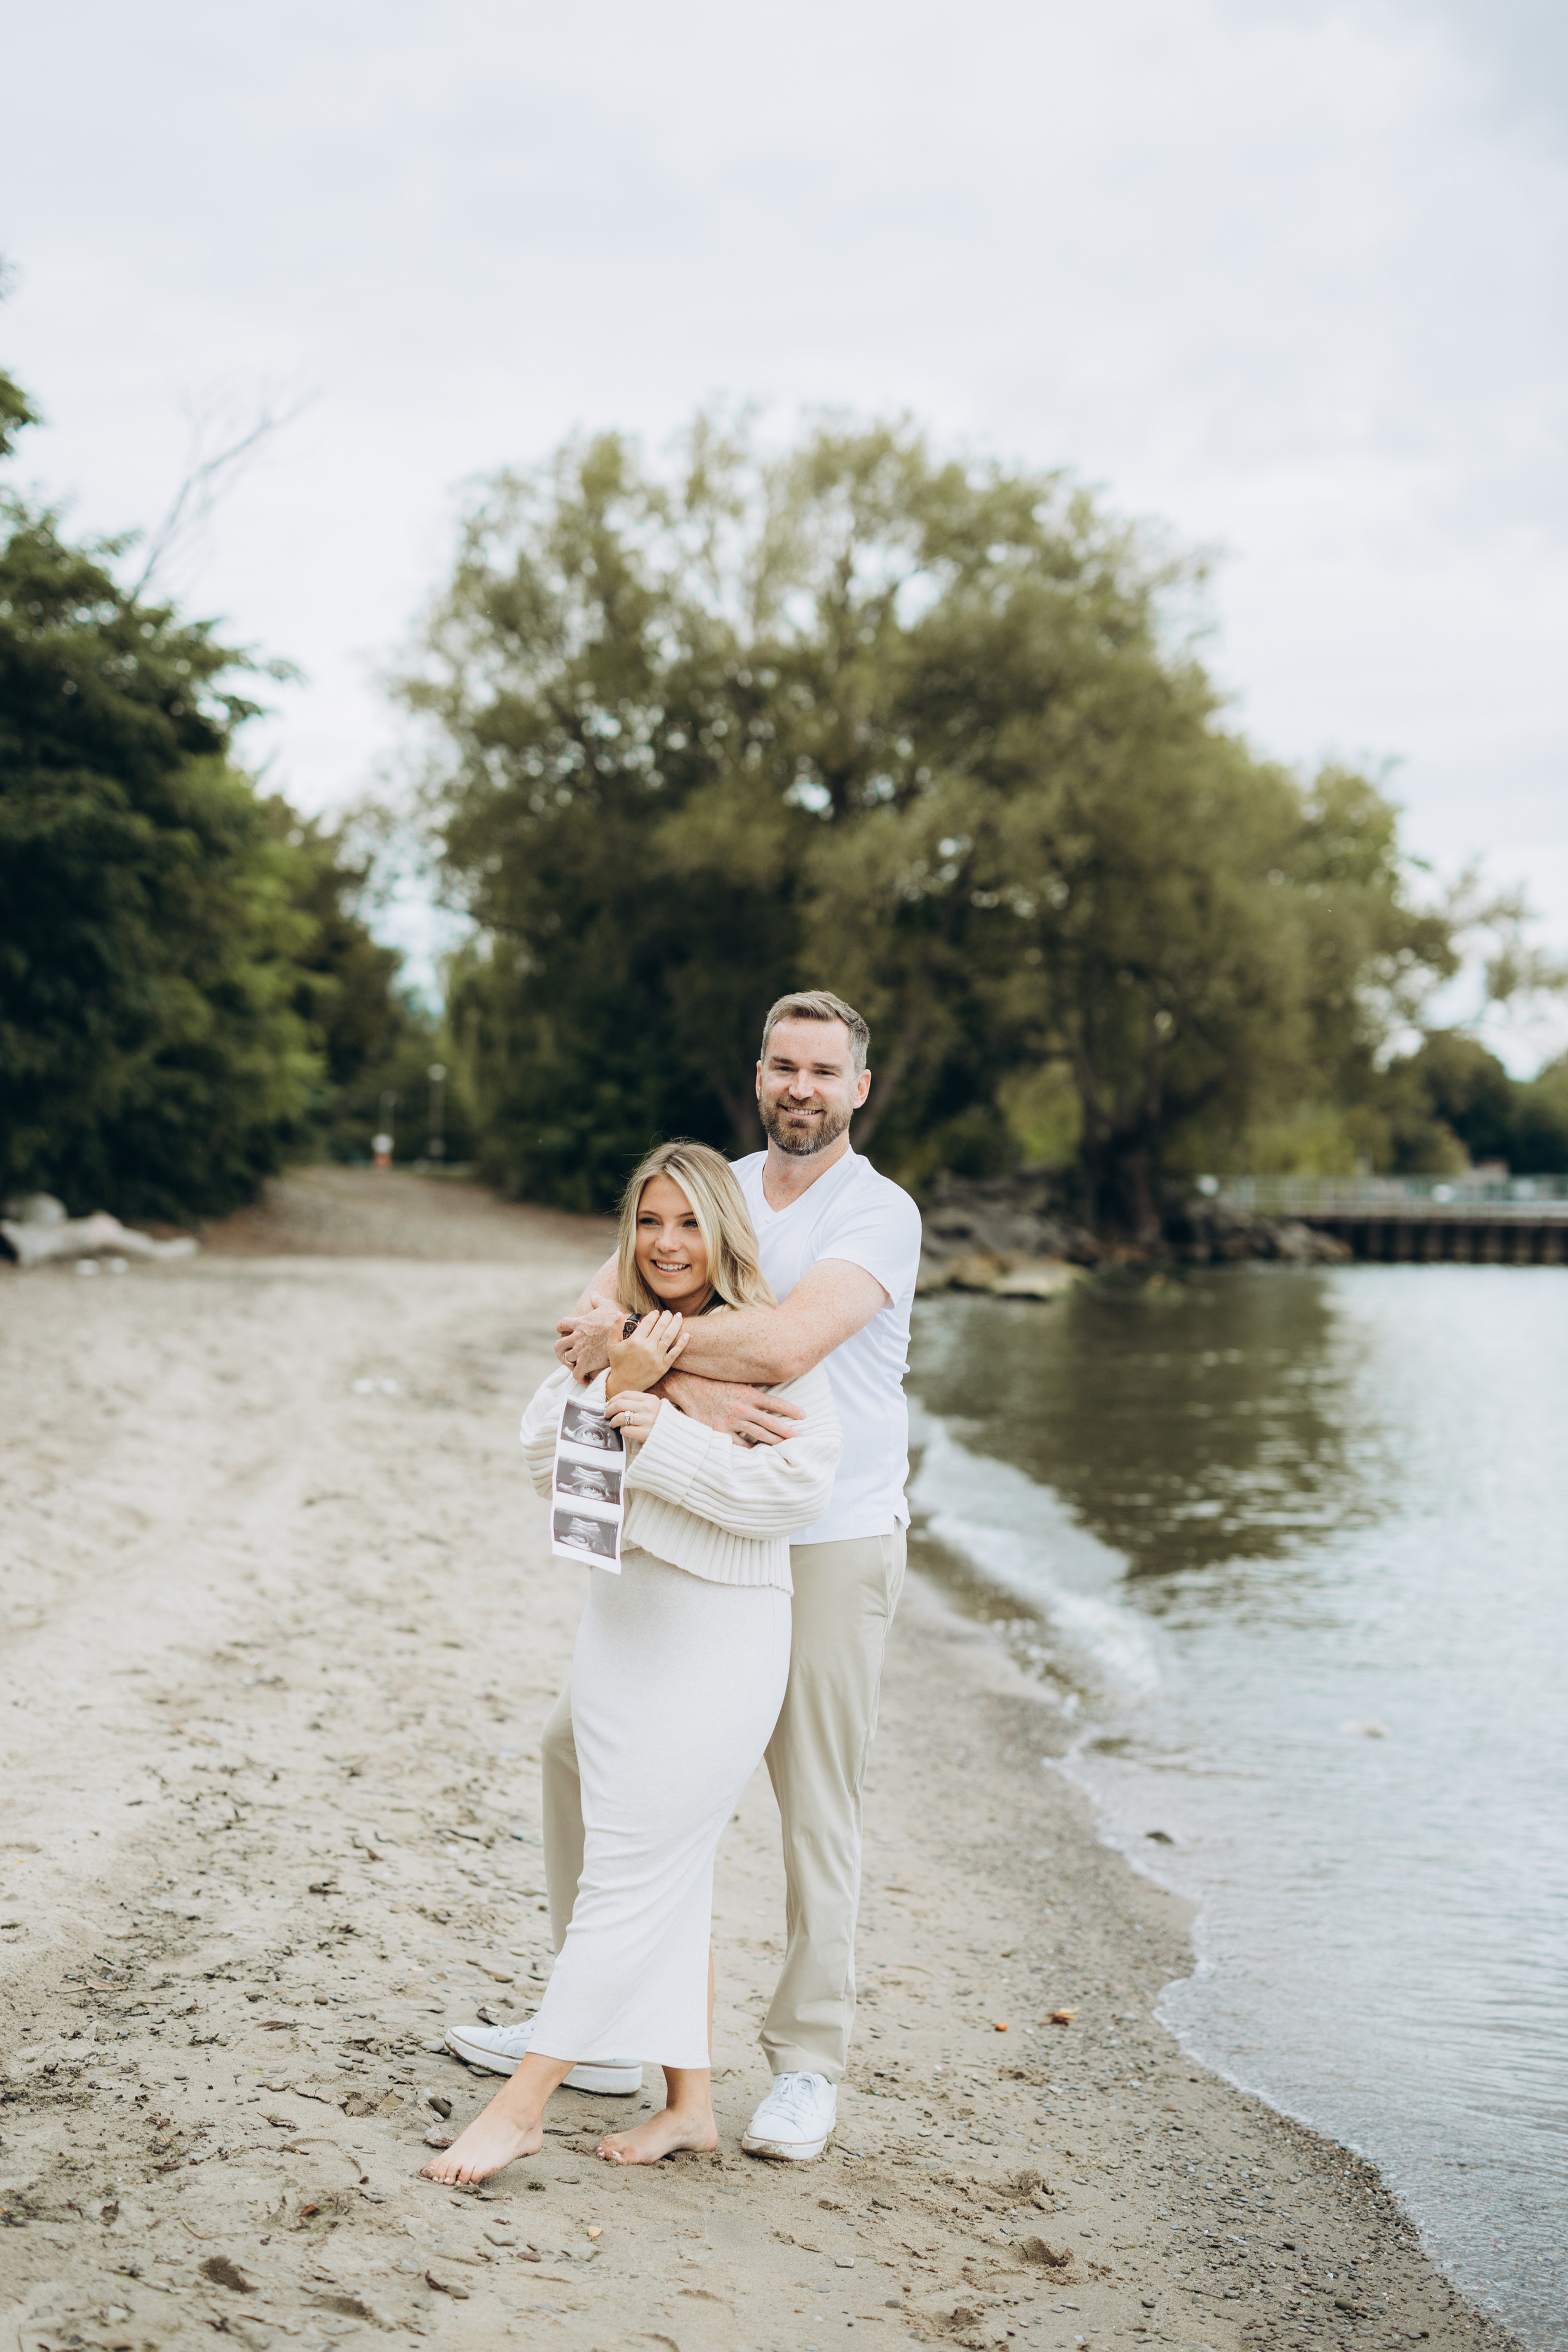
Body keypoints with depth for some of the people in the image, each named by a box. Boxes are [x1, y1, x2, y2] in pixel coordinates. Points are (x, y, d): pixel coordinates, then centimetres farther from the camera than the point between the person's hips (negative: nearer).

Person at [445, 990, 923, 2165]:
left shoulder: (879, 1213, -11)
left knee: (817, 1805, 0)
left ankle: (809, 2064, 16)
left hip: (831, 1549, -6)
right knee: (583, 1741, 8)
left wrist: (632, 1343, -18)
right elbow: (603, 1303, -9)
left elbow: (784, 1345, -27)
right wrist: (687, 1385, -27)